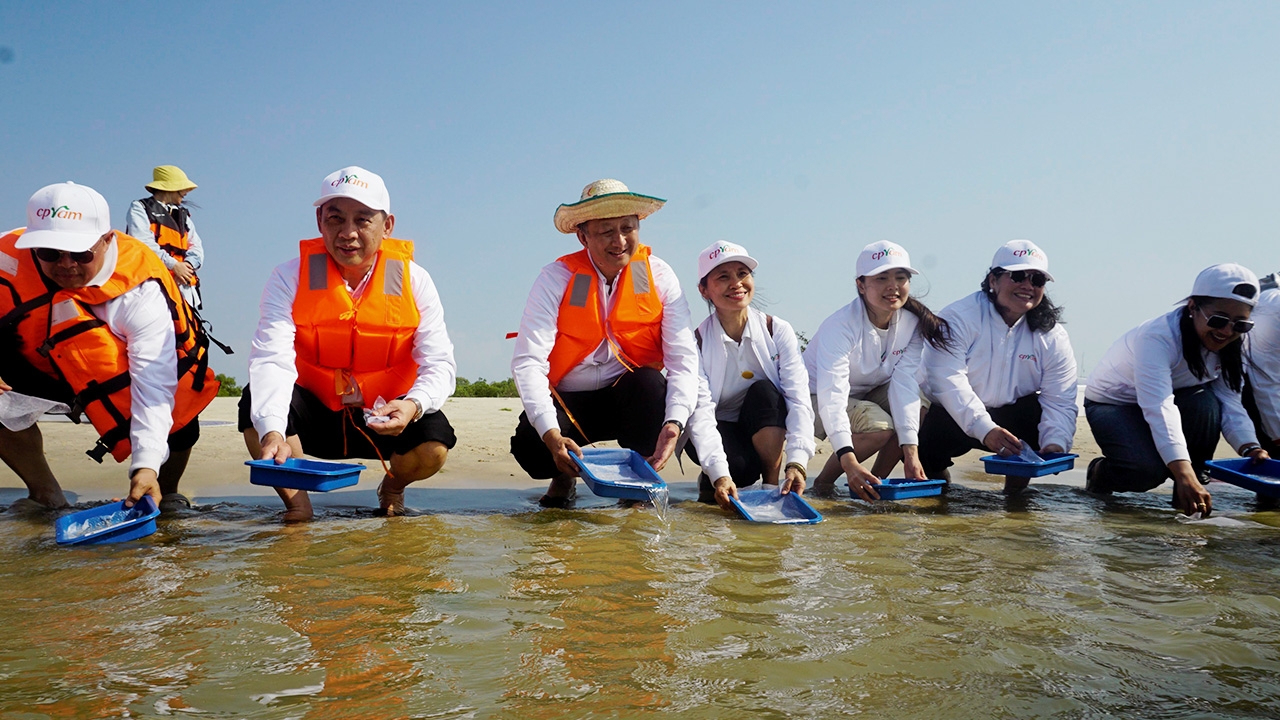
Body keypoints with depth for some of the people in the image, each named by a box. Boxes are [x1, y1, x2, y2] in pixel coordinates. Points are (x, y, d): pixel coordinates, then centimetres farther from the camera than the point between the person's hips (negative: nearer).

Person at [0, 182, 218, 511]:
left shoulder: (141, 290, -34)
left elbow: (152, 383, -38)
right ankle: (44, 494, -5)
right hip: (47, 367, 3)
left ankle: (166, 494, 11)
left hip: (122, 379, -3)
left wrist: (146, 465, -48)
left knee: (177, 423, -24)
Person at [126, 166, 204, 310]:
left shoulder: (183, 215, 26)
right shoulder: (140, 208, 9)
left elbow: (196, 247, 15)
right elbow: (143, 242, -7)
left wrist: (188, 264, -7)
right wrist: (173, 264, -14)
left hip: (182, 282, 6)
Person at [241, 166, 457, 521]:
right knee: (256, 402, -29)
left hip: (385, 418, 0)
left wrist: (414, 405, -38)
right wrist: (272, 431, -44)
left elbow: (439, 364, -14)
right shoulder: (291, 277, -11)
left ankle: (393, 486, 12)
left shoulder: (413, 280, -9)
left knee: (433, 445, -29)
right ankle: (295, 500, 0)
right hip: (314, 416, 0)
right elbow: (271, 359, -25)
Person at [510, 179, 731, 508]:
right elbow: (527, 362, -22)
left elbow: (683, 358, -17)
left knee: (650, 383, -32)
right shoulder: (556, 278, -13)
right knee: (529, 445, -29)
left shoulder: (659, 277, -9)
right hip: (568, 403, -1)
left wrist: (674, 422, -35)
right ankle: (564, 477, 9)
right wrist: (551, 433, -37)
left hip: (633, 399, 1)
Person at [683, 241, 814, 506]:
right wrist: (720, 475, -38)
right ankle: (709, 481, 1)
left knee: (763, 391, -29)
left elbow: (799, 399, -20)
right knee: (739, 466, -34)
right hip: (717, 434, -2)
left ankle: (772, 486, -18)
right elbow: (700, 411, -24)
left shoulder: (778, 331, -10)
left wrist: (797, 463, -35)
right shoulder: (696, 341, -13)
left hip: (766, 432, 3)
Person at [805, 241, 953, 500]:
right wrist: (849, 461, -51)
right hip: (817, 400, -6)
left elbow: (904, 384, -22)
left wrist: (911, 453, -33)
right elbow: (831, 395, -39)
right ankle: (823, 482, -7)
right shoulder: (841, 326, -29)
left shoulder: (913, 323, -13)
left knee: (920, 408, -20)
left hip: (868, 395, 6)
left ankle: (875, 484, -3)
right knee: (880, 427, -31)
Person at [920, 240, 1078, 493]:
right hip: (954, 418, -3)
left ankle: (1018, 481, 5)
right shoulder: (959, 318, -16)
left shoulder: (1053, 336, -3)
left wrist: (1055, 444, -31)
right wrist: (984, 429, -41)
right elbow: (948, 379, -28)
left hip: (1013, 419, 4)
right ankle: (936, 478, 9)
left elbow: (1059, 400, -10)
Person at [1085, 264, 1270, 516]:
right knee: (1150, 469, -32)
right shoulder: (1157, 338, -32)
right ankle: (1100, 474, 3)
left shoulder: (1230, 345, -11)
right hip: (1112, 404, -6)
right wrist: (1184, 475, -53)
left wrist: (1251, 448, -35)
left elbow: (1230, 403, -15)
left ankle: (1193, 496, -10)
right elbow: (1159, 409, -43)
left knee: (1205, 403, -28)